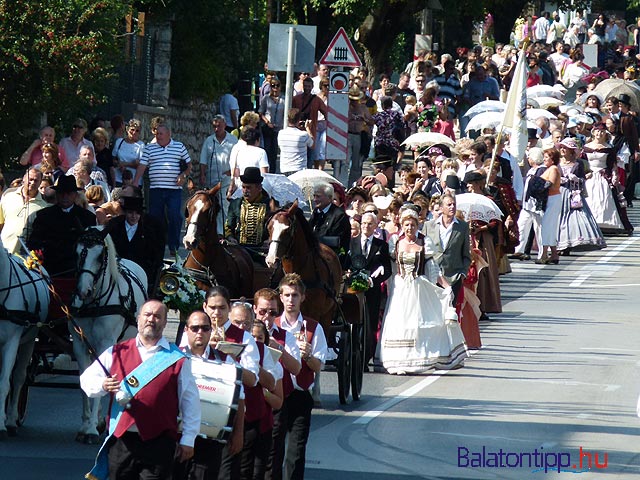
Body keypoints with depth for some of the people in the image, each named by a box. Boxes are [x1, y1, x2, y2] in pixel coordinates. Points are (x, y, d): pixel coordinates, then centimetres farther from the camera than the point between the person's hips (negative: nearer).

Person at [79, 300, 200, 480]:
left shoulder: (176, 359, 6)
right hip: (120, 440, 2)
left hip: (158, 443, -2)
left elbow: (190, 402, 7)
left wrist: (187, 440, 4)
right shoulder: (117, 352, 13)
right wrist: (103, 385, -13)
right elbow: (87, 379, 10)